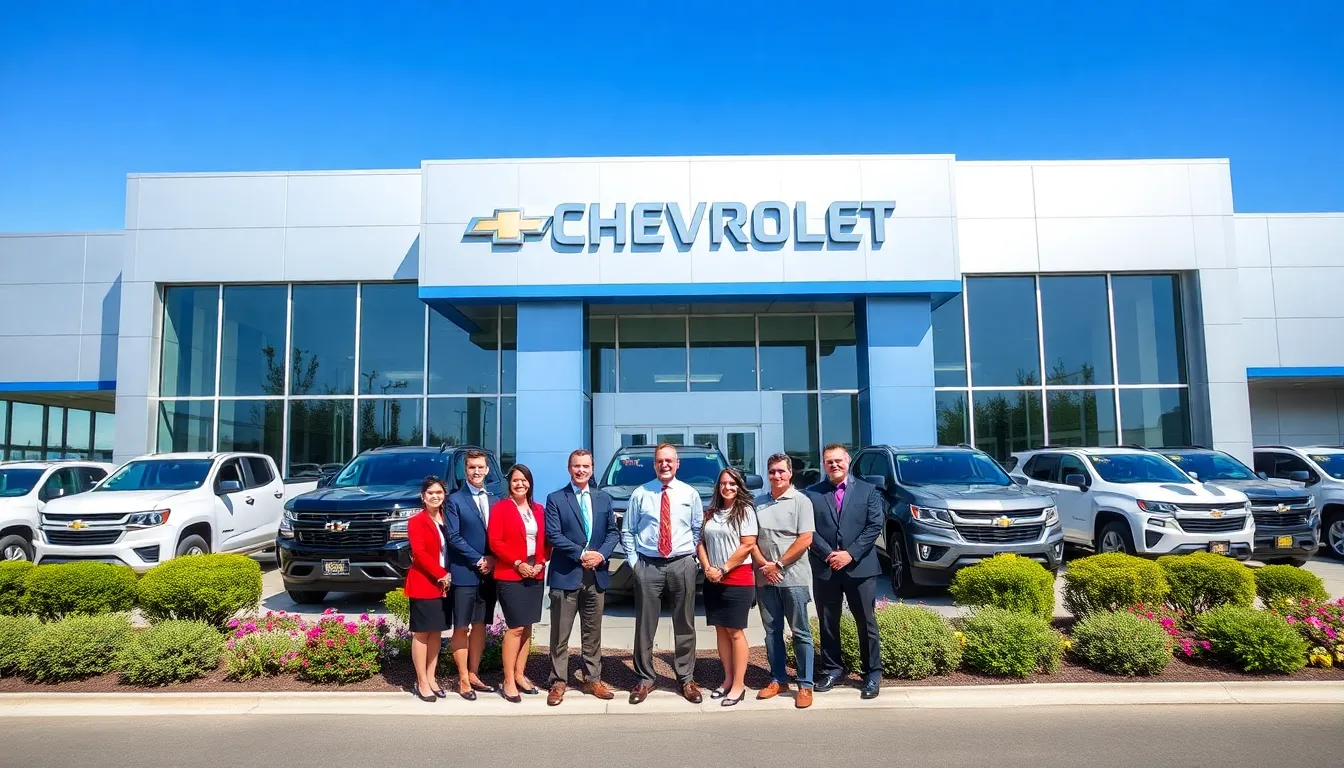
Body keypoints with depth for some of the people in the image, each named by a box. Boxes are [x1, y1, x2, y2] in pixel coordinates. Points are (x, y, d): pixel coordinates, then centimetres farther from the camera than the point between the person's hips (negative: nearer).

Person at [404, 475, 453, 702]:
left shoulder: (446, 519, 9)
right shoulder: (416, 521, -8)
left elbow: (452, 549, 11)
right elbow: (420, 553, -16)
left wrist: (448, 576, -2)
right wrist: (441, 575, -17)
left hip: (443, 585, 6)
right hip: (423, 585, -6)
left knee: (436, 632, 11)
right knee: (422, 633, 1)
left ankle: (431, 678, 20)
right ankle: (422, 682, 8)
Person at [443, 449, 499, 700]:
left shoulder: (495, 500, 11)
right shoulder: (455, 500, -2)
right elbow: (453, 537, -9)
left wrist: (492, 560, -7)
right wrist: (477, 560, -13)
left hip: (489, 573, 4)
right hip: (464, 573, -4)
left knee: (480, 625, 11)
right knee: (461, 627, 1)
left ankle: (474, 674, 20)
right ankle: (463, 680, 10)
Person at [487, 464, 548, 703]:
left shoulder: (538, 510, 12)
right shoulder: (500, 508, -3)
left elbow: (545, 541, 13)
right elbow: (495, 542, -10)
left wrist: (540, 562, -4)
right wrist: (517, 563, -15)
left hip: (535, 575, 5)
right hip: (510, 575, -5)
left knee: (527, 627, 9)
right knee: (516, 627, -8)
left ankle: (520, 675, 18)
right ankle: (508, 681, 0)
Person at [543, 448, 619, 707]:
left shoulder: (604, 499, 11)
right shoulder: (555, 499, -1)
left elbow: (613, 532, 8)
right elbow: (553, 535, -9)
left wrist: (601, 554, -10)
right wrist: (581, 554, -16)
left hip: (596, 574, 4)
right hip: (566, 575, -3)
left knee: (593, 633, 12)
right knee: (560, 635, 3)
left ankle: (592, 680, 22)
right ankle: (558, 682, 12)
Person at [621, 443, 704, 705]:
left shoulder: (690, 494, 5)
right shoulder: (640, 494, 2)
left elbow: (698, 529, 11)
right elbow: (627, 531, 7)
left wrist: (691, 556, 2)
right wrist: (633, 561, 0)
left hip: (682, 565, 1)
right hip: (648, 566, 0)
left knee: (684, 625, 8)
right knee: (645, 625, 5)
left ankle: (686, 679, 21)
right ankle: (645, 679, 18)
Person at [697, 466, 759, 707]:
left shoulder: (745, 511, -6)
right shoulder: (711, 513, 11)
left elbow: (748, 545, -13)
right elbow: (702, 542, 11)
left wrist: (722, 570, -13)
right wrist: (707, 568, -6)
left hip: (737, 580, -6)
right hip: (713, 581, 6)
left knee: (735, 632, -2)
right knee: (721, 630, 10)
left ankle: (739, 685, 4)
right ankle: (728, 679, 19)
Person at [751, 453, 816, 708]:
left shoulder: (801, 501, -3)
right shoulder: (758, 503, 9)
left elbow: (805, 539, -10)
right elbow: (751, 539, 9)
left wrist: (779, 564, -11)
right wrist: (763, 564, -7)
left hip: (793, 577, -4)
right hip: (765, 578, 4)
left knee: (800, 633, 2)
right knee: (772, 631, 11)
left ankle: (805, 685, 9)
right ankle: (778, 679, 23)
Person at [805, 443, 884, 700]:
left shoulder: (867, 490, 4)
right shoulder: (812, 494, 4)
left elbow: (875, 526, -3)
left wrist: (850, 553, -12)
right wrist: (828, 554, -13)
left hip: (860, 567, -1)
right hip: (824, 568, 1)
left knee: (866, 623, 5)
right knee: (828, 623, 9)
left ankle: (873, 672, 17)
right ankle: (832, 669, 22)